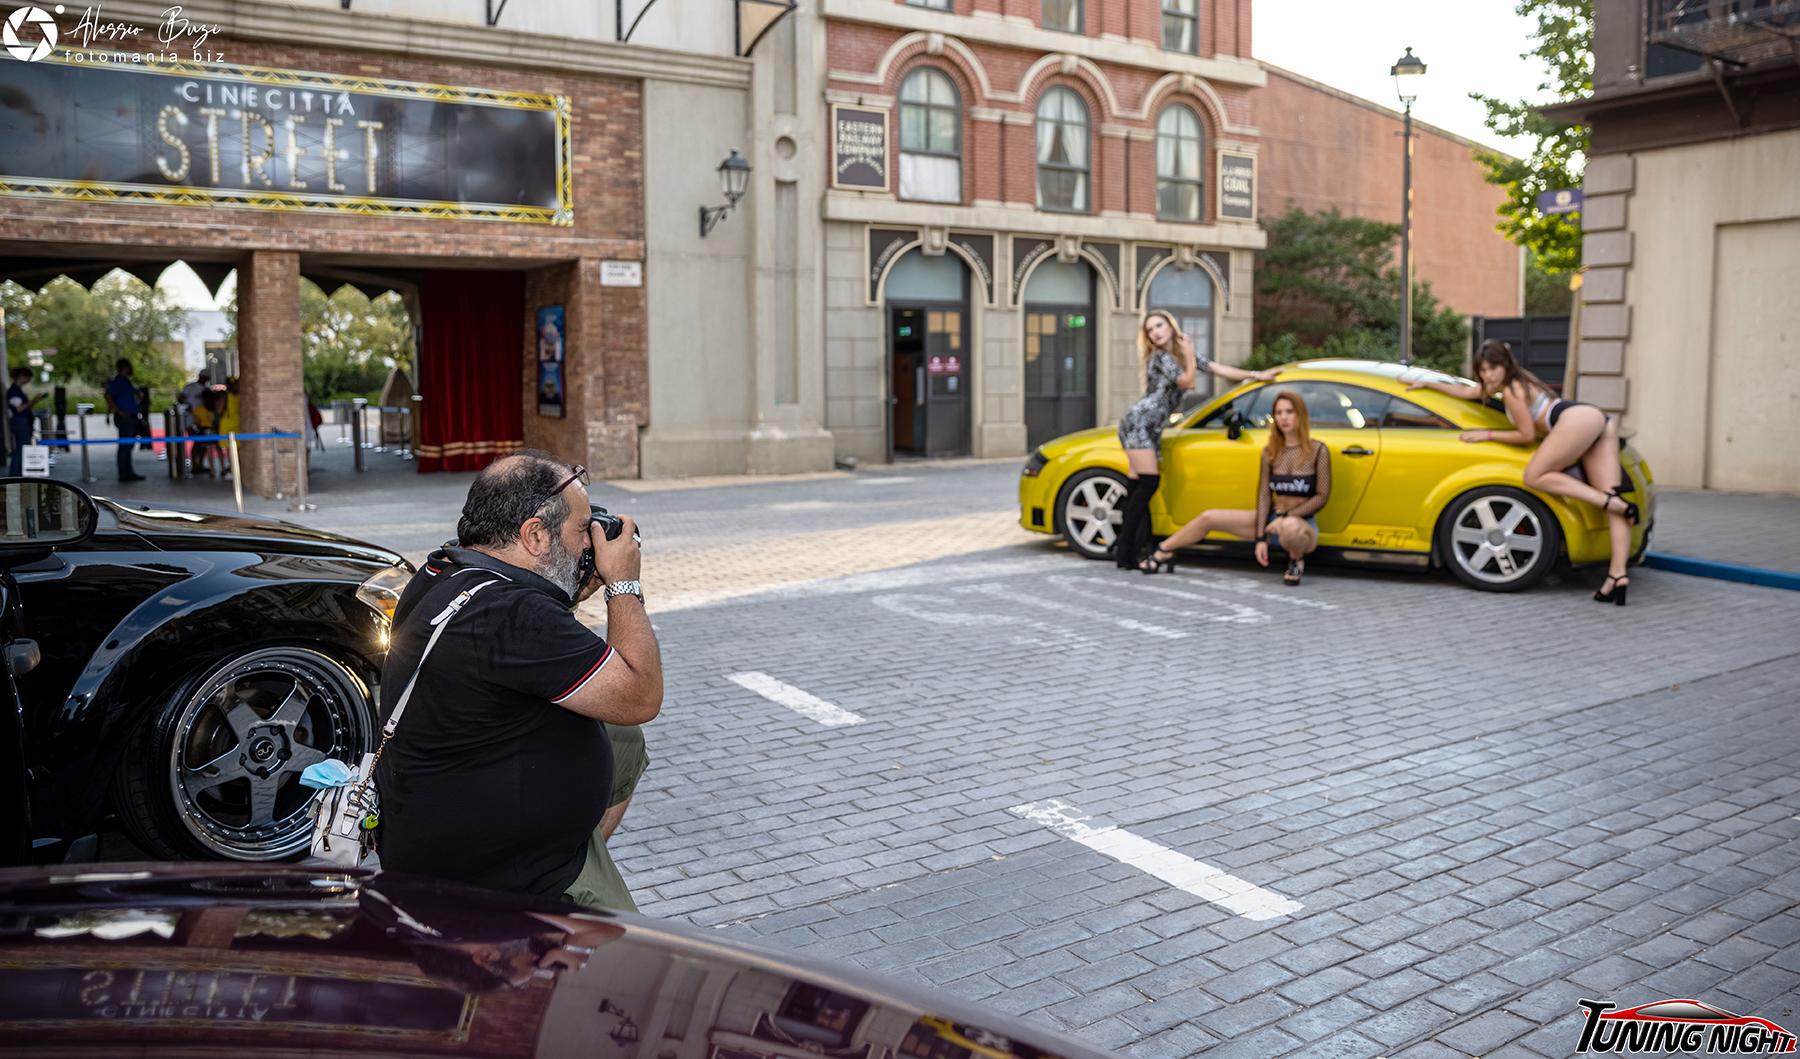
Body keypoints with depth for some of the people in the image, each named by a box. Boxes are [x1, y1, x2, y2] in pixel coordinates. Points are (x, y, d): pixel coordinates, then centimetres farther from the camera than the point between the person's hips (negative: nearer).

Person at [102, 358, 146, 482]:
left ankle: (128, 473, 19)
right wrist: (119, 411, -23)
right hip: (124, 418, -10)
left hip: (130, 417, 10)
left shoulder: (126, 381, 18)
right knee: (125, 446, -7)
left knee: (128, 446, 13)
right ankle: (124, 474, -4)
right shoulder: (118, 381, -12)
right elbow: (108, 396, -21)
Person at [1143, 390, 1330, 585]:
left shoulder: (1318, 450, -9)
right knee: (1208, 518, -4)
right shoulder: (1270, 451, 3)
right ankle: (1163, 553, 14)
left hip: (1304, 526, -5)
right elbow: (1264, 495, 2)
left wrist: (1287, 517, -18)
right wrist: (1260, 537, -7)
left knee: (1289, 527, -44)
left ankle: (1296, 560, -9)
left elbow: (1323, 496, -8)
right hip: (1272, 518, 5)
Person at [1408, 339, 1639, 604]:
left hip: (1578, 420, -9)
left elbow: (1527, 435, -1)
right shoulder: (1508, 381, 25)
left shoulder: (1511, 390, -3)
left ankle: (1613, 503, -19)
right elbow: (1465, 392, 37)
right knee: (1606, 494, -4)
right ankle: (1617, 574, -13)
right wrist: (1427, 384, 40)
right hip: (1600, 420, 9)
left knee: (1534, 477, -9)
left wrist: (1487, 435, 5)